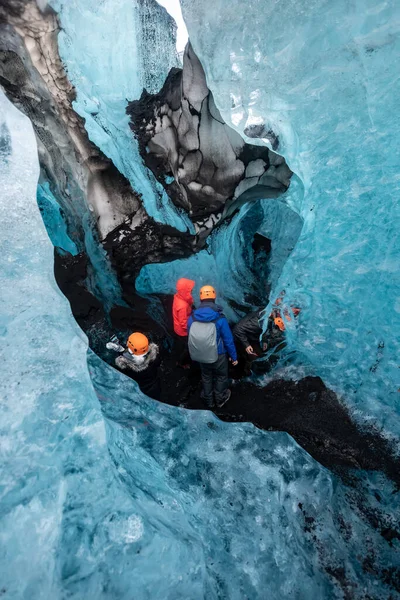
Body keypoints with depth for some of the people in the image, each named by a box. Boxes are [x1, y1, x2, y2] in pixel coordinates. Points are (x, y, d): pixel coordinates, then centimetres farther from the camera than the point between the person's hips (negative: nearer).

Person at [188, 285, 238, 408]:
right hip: (218, 355, -3)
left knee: (206, 377, 26)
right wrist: (234, 356, -2)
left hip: (201, 355, 3)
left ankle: (209, 401, 45)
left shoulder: (192, 317, -15)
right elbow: (228, 340, -17)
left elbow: (190, 337, -2)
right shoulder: (220, 318, -24)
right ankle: (220, 399, 45)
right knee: (221, 376, 24)